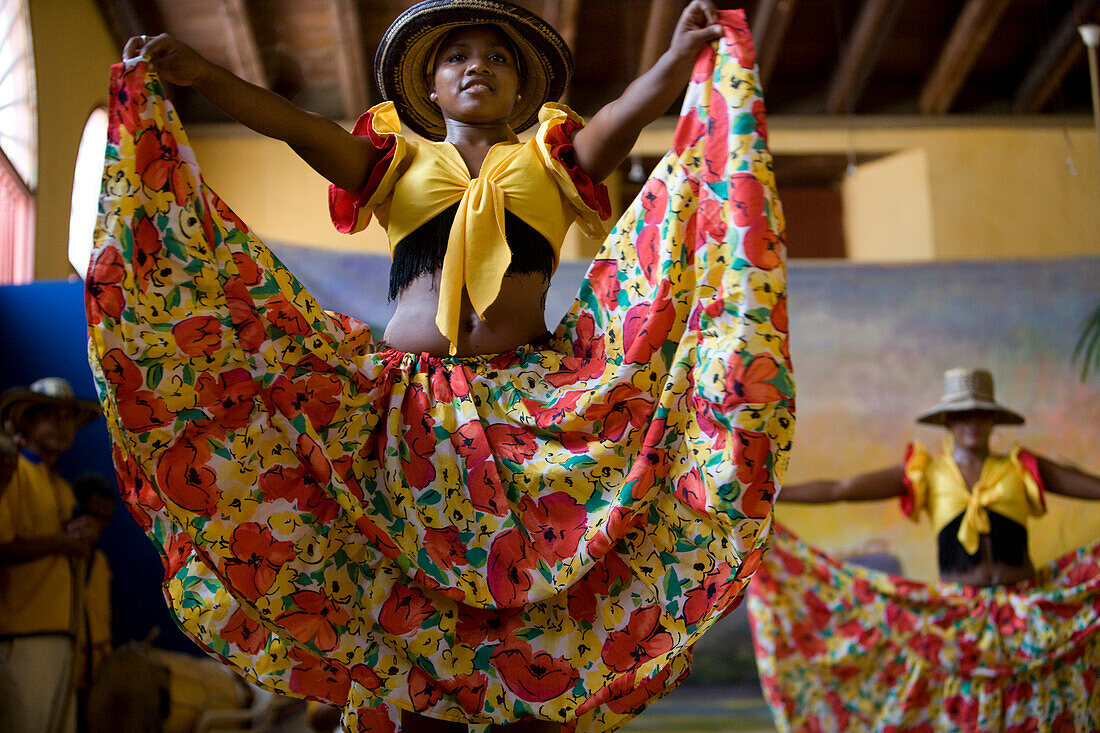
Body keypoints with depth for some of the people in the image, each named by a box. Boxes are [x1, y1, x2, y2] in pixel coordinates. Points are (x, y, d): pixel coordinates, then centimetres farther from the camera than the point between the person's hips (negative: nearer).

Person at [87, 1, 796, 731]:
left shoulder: (554, 161, 16)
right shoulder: (395, 163, 16)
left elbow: (635, 106, -1)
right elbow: (292, 123, 2)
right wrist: (200, 74, -12)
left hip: (537, 405, 0)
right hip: (410, 412, 1)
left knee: (540, 597, -4)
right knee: (416, 600, 1)